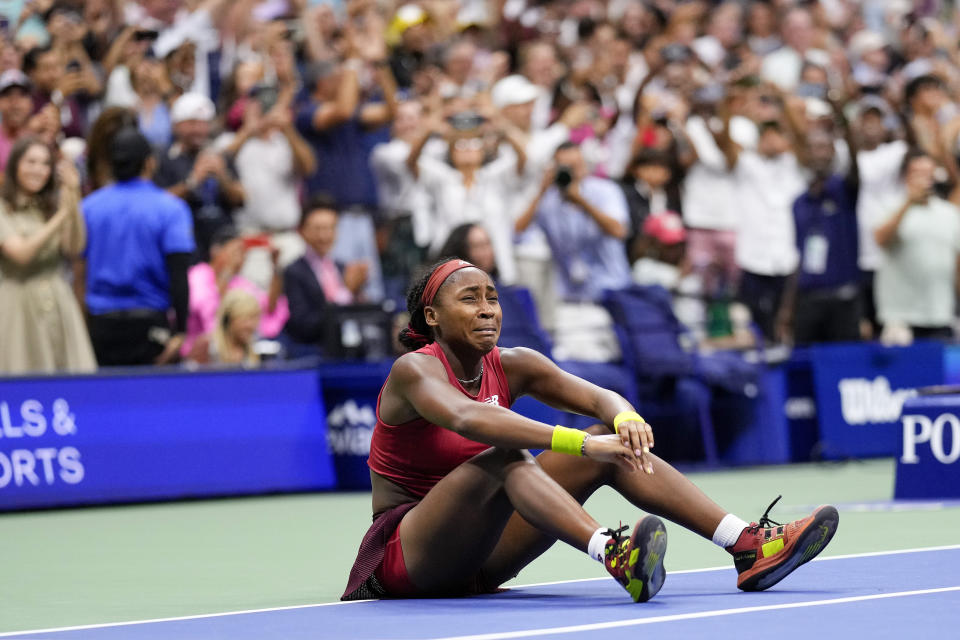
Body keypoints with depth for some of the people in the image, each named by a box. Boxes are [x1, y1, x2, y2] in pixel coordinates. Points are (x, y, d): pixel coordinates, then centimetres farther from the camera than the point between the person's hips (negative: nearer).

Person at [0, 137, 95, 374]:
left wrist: (73, 202, -12)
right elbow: (21, 252, -14)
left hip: (58, 306, 4)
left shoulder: (52, 207, 12)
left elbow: (74, 247, -1)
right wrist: (61, 216, -17)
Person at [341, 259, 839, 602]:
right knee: (504, 457, -34)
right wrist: (578, 443, -46)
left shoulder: (511, 367, 4)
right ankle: (614, 557, -57)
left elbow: (601, 398, -6)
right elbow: (466, 418, -37)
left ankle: (747, 545, -20)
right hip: (407, 559, -7)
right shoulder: (413, 370, -16)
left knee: (611, 442, -8)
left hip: (480, 556, 7)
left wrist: (625, 420, -32)